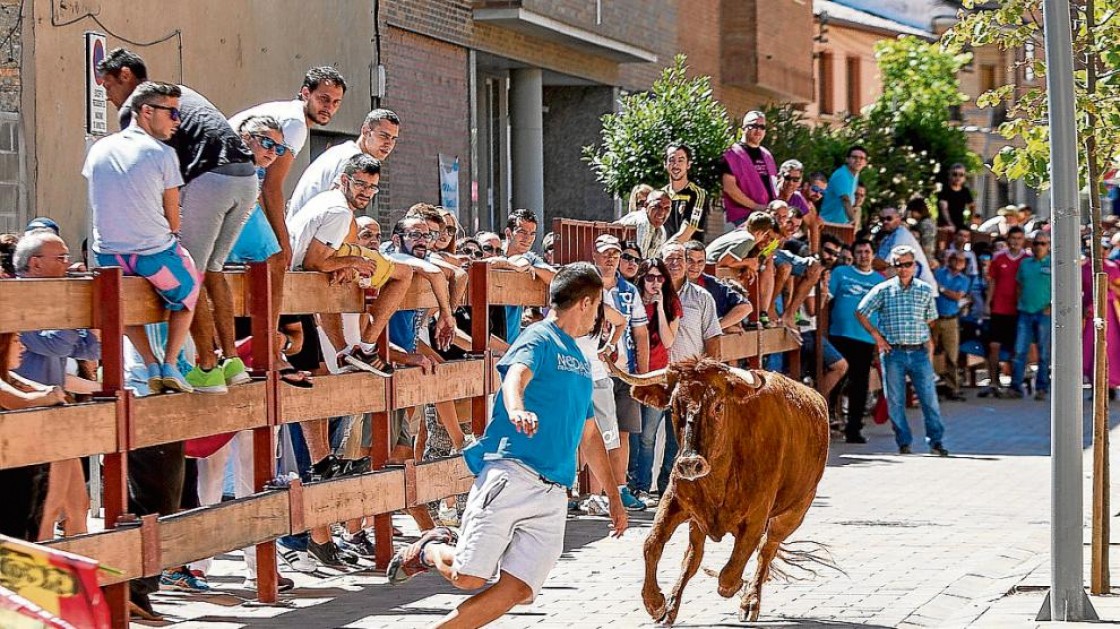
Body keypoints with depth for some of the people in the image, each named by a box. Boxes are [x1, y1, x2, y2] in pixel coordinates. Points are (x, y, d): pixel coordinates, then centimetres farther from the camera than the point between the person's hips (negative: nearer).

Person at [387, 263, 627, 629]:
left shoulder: (580, 362, 27)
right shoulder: (539, 339, 1)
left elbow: (589, 436, 36)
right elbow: (516, 376, -22)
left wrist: (614, 496, 36)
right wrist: (516, 410, -45)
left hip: (553, 494, 7)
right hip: (511, 475, -7)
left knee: (518, 590, -10)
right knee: (468, 578, -13)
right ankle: (430, 549, 19)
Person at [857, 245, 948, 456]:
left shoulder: (925, 290, 7)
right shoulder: (883, 290, 1)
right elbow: (860, 313, 6)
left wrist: (929, 341, 5)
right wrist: (877, 336, 0)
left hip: (919, 352, 1)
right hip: (893, 353, -1)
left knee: (929, 398, -3)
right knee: (895, 400, 2)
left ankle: (936, 441, 3)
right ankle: (903, 443, 10)